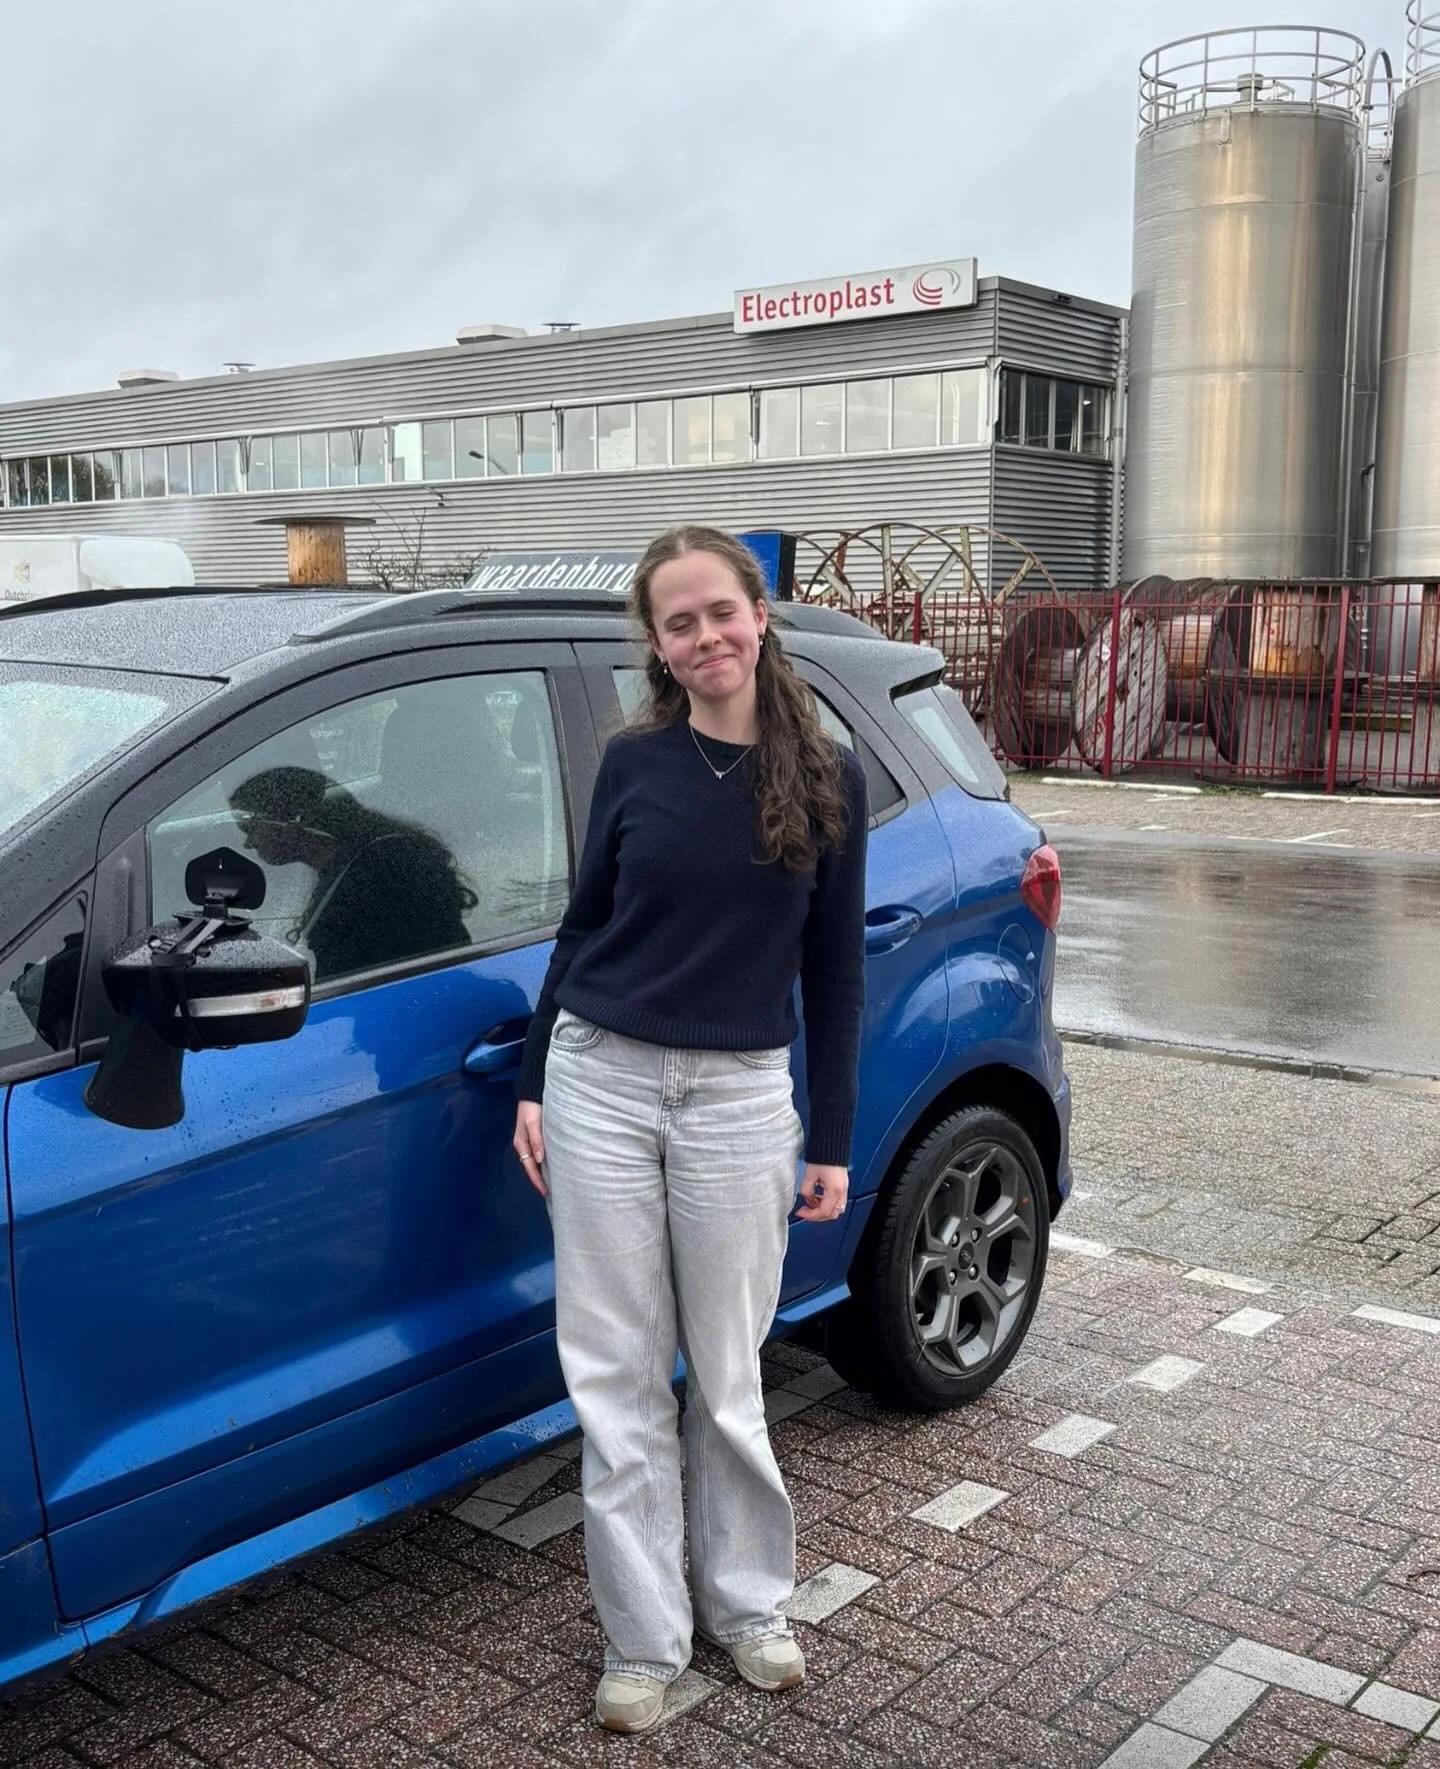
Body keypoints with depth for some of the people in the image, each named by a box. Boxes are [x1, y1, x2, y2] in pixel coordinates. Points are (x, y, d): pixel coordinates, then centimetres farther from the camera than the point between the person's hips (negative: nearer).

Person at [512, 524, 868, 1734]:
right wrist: (536, 1085, 7)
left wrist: (833, 1142, 2)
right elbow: (585, 928, 9)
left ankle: (748, 1603, 32)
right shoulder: (633, 763, 1)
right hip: (602, 1085, 1)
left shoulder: (828, 778, -1)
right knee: (617, 1375, 7)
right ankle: (645, 1638, 22)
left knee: (727, 1374, 10)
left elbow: (835, 967, 3)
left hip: (741, 1097, -1)